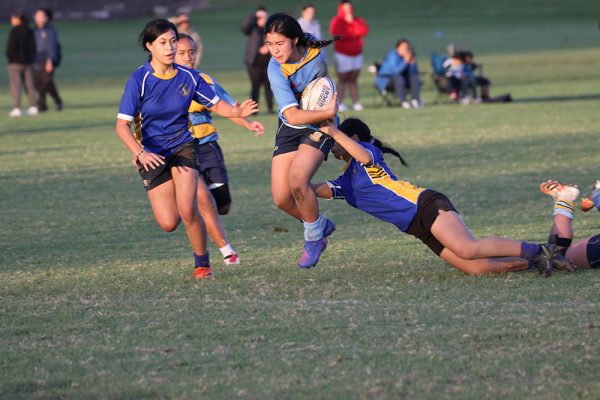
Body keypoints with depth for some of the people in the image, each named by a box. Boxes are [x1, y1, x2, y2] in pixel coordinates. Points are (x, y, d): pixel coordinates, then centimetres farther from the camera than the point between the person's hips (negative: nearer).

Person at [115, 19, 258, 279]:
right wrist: (140, 153, -34)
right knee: (169, 223, -6)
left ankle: (202, 264, 2)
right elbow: (122, 125, -18)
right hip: (153, 154, -1)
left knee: (187, 210, -20)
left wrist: (237, 112, -19)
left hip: (183, 147, 1)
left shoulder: (188, 77, -7)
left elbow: (216, 104, 3)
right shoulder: (139, 81, -16)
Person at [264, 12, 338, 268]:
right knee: (281, 198, -6)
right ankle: (320, 225, 23)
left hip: (318, 128, -2)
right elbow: (293, 115, -28)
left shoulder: (316, 54, -17)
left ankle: (314, 235, -3)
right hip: (289, 130, 2)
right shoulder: (276, 69, -23)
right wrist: (329, 112, -28)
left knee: (297, 180, -27)